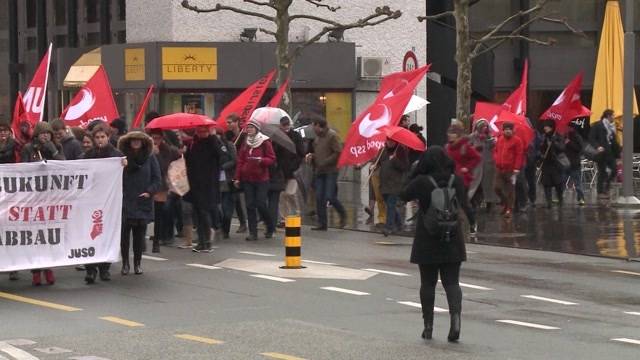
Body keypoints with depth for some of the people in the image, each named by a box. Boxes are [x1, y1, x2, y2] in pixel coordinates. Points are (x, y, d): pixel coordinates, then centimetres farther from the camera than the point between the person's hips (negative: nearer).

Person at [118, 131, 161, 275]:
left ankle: (138, 263, 16)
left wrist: (149, 191, -8)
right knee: (124, 233, -1)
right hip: (125, 203, -1)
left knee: (139, 235, 6)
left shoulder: (150, 158, 4)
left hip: (143, 202, 1)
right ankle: (125, 263, 8)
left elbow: (157, 178, 5)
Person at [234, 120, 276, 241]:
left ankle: (270, 227, 16)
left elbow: (272, 159, -5)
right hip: (247, 179, 5)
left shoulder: (265, 142, -4)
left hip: (261, 179, -4)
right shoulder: (245, 143, 11)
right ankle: (253, 232, 4)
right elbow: (240, 161, 11)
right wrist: (237, 178, 6)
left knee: (261, 205, -7)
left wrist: (261, 160, -23)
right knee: (250, 206, 1)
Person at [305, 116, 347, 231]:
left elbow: (338, 153, -16)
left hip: (331, 171, -8)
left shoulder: (332, 135, -10)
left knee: (330, 196, -13)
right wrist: (312, 156, 5)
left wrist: (324, 162, -18)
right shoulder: (317, 137, 15)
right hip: (319, 172, 8)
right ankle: (322, 223, 8)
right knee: (319, 198, 3)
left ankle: (342, 214, 12)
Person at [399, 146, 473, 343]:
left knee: (427, 283, 9)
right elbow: (465, 204, 10)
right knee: (452, 281, 6)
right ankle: (455, 315, -18)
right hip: (452, 239, 2)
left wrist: (414, 172, 5)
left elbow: (404, 196, 3)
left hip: (427, 241, -2)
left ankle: (428, 325, 11)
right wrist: (472, 221, 29)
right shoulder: (457, 180, -3)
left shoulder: (421, 182, -13)